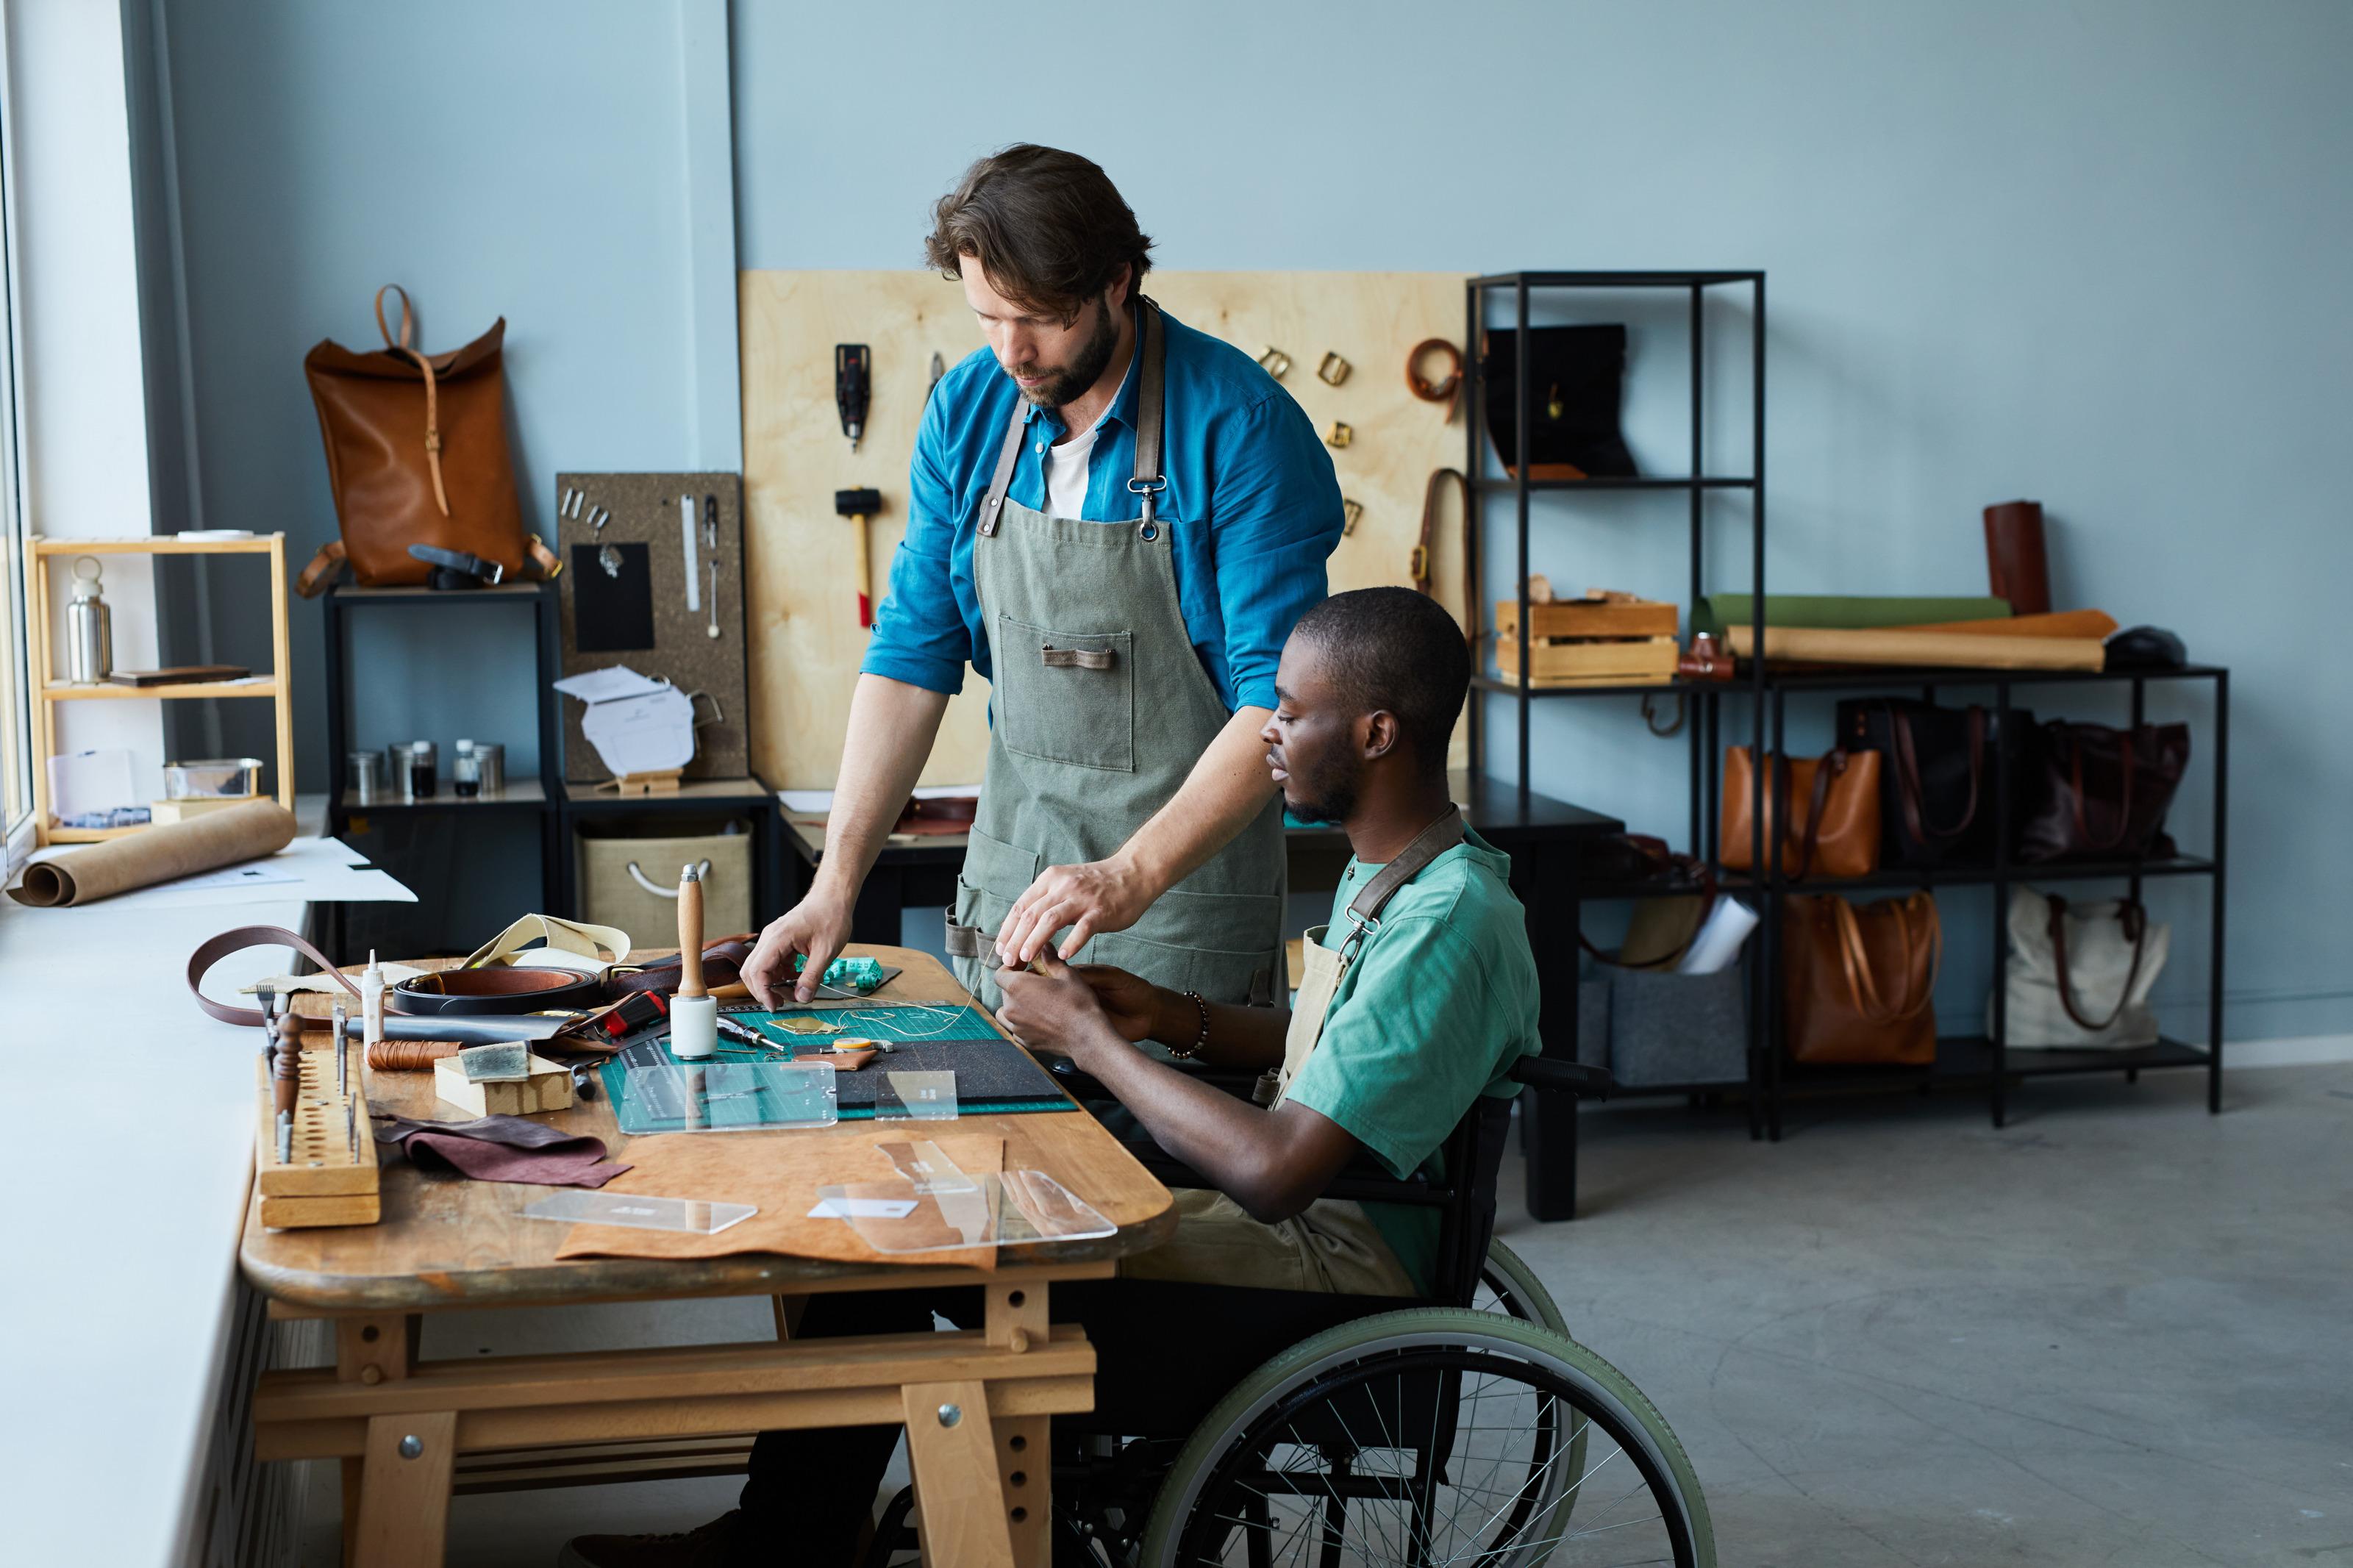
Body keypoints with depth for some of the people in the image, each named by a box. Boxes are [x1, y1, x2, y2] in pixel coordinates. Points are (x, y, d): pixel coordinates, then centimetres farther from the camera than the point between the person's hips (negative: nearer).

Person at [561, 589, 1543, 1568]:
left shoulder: (1447, 926, -25)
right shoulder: (1385, 876, 9)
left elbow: (1275, 1174, -28)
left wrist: (1091, 1040, -16)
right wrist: (1172, 1019, 4)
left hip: (1340, 1270, -10)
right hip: (1312, 1222, 10)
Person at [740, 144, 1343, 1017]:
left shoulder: (1241, 426, -16)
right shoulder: (966, 413, 0)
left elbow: (1279, 701, -21)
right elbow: (911, 659, 2)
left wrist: (1134, 876, -32)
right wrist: (837, 883, -7)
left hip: (1188, 896, -5)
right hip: (1007, 879, 5)